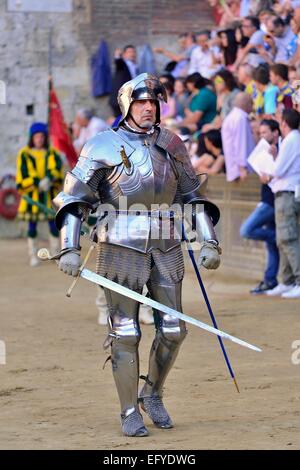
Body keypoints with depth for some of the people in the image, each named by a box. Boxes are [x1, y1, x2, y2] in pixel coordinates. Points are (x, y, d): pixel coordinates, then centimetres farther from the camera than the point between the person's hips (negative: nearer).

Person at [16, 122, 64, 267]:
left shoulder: (51, 153, 9)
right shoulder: (24, 154, 3)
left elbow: (57, 166, -9)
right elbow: (25, 173, -8)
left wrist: (49, 179, -26)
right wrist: (39, 183, -20)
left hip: (49, 195, 2)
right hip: (32, 194, -2)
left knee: (53, 225, 2)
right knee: (32, 227, 0)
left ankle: (56, 253, 11)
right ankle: (33, 256, 4)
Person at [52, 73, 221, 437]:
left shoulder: (171, 144, 9)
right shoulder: (103, 146, -2)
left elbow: (193, 194, 18)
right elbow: (73, 197, -1)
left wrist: (209, 241, 10)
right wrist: (70, 249, -10)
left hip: (166, 247, 4)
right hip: (121, 247, -4)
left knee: (173, 330, 3)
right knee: (125, 333, -3)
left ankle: (152, 396, 26)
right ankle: (130, 413, 7)